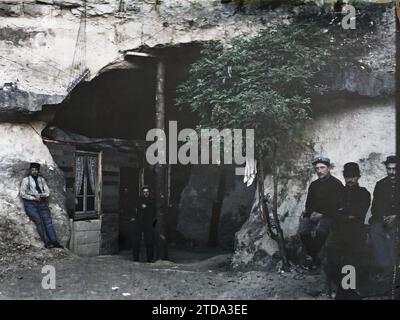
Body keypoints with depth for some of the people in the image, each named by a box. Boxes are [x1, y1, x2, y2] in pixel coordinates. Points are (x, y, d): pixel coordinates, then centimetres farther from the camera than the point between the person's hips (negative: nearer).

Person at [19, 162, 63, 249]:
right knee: (39, 221, -22)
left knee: (48, 220, -17)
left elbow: (47, 192, 14)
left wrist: (40, 195, -7)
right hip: (30, 203, -3)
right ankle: (47, 242, -29)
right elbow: (22, 193, 2)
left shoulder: (42, 179, 20)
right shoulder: (26, 180, 11)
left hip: (42, 203, 3)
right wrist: (34, 198, -9)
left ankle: (54, 241, -27)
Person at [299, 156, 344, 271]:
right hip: (313, 215, 5)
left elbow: (336, 205, -5)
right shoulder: (313, 184, 20)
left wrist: (322, 214, -14)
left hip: (328, 216, -4)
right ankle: (311, 255, -5)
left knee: (318, 231, -34)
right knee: (303, 231, -24)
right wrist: (311, 213, -4)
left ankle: (312, 256, -15)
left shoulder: (336, 184, 2)